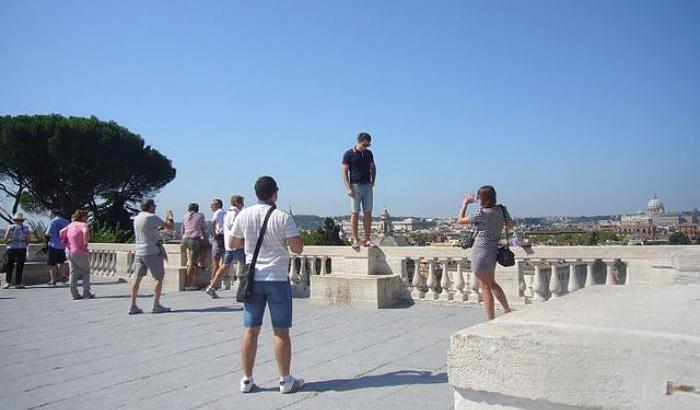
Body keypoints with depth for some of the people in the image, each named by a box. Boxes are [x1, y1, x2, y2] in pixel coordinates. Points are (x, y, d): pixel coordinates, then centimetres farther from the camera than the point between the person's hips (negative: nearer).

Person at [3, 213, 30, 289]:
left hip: (11, 248, 1)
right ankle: (18, 283, 0)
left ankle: (8, 282, 7)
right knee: (19, 266, 2)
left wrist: (8, 244, 12)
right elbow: (28, 239, -4)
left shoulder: (11, 227, 2)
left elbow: (5, 238, -5)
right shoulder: (25, 228, 0)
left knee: (9, 266, 12)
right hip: (21, 249, -1)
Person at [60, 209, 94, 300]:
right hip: (80, 253, -7)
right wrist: (86, 243, -21)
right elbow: (86, 232, -33)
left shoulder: (71, 225, 11)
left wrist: (66, 243, 15)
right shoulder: (83, 225, -12)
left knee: (73, 273, 10)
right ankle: (86, 293, 5)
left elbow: (61, 232, 17)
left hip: (70, 251, 7)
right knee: (86, 272, 7)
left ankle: (75, 294, 11)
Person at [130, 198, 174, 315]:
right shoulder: (152, 217, -11)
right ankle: (156, 305, 0)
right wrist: (170, 217, 10)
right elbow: (169, 226, -9)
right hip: (152, 252, -7)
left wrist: (161, 227, 26)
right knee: (159, 278, 1)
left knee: (138, 278, 9)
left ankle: (133, 306, 10)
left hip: (139, 251, 8)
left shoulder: (137, 218, 13)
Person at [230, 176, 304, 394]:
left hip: (252, 279, 4)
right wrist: (294, 234, 6)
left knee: (250, 330, 10)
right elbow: (297, 248, -12)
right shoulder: (283, 217, -11)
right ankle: (285, 381, 12)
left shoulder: (244, 215, 1)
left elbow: (233, 244, 11)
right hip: (277, 279, -4)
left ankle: (247, 380, 17)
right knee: (281, 331, 4)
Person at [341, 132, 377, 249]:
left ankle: (367, 239, 6)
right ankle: (355, 240, 2)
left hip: (368, 186, 5)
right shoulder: (349, 154, -3)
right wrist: (348, 188, -13)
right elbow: (344, 171, -6)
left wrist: (373, 180, 8)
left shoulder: (369, 153, 12)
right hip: (355, 186, -4)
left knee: (368, 213, 2)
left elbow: (373, 168, 24)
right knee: (355, 213, -2)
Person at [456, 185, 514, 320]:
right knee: (492, 284, 26)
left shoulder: (482, 214, -20)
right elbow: (511, 225, 14)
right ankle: (507, 310, 32)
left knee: (485, 288, 2)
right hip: (493, 252, 8)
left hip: (481, 253, -8)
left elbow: (460, 221, -8)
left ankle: (491, 321, 8)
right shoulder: (502, 209, -1)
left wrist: (465, 203, 1)